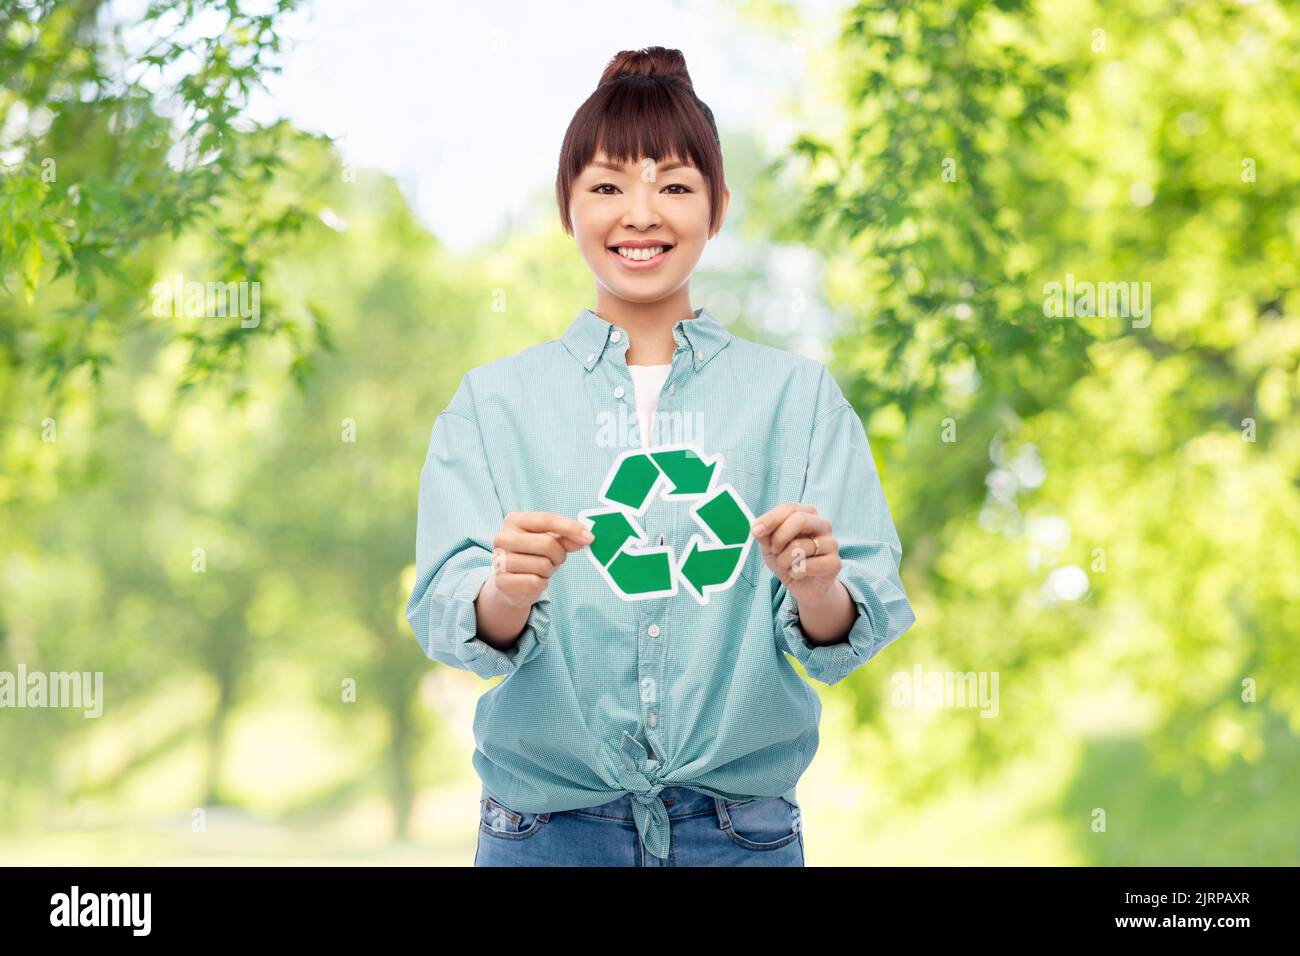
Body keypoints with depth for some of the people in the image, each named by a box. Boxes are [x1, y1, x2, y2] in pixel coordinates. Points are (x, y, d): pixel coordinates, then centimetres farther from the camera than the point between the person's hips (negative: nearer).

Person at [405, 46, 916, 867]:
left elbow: (853, 632, -6)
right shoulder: (495, 401, 3)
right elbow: (446, 617, -8)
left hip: (743, 829, 0)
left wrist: (816, 587, -28)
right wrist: (507, 591, -30)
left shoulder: (799, 395, 3)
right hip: (548, 825, 0)